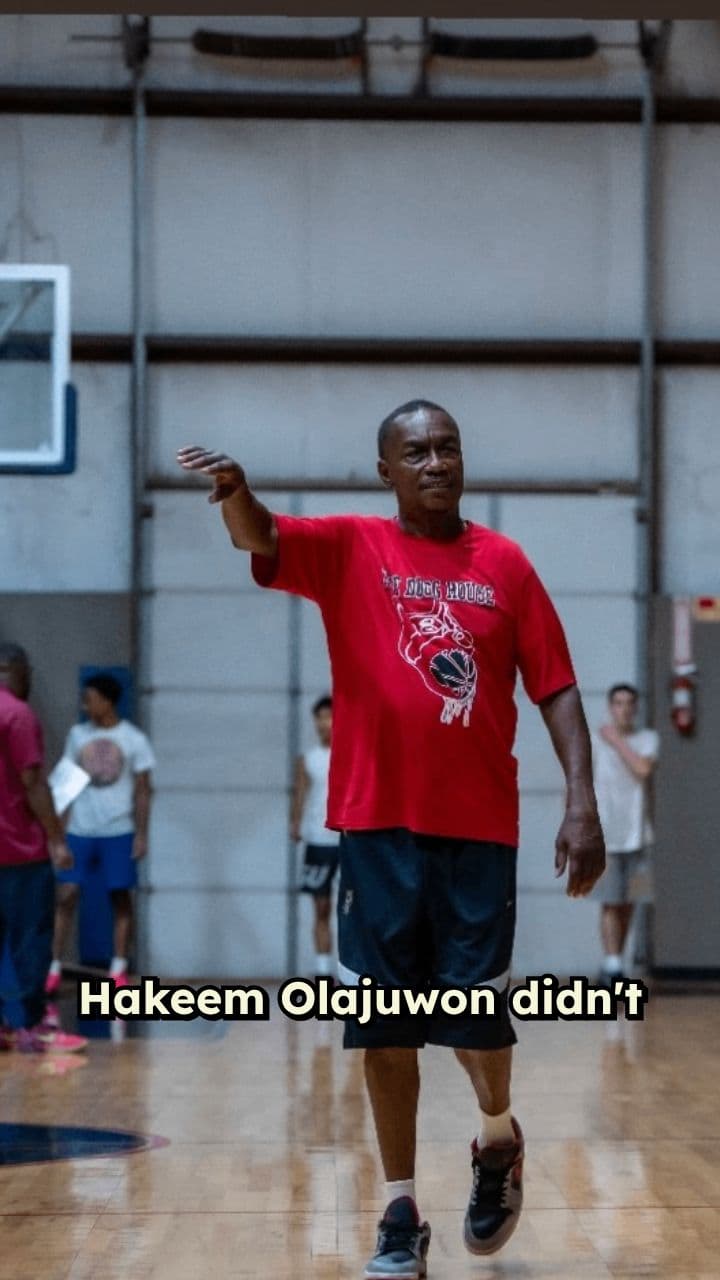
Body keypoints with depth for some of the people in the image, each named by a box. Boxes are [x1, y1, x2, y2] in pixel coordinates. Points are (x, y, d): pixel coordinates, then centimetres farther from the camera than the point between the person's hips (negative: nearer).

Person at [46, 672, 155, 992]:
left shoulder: (133, 739, -1)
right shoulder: (77, 734, 6)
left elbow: (142, 791, 1)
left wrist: (141, 834, -4)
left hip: (119, 832, -2)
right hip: (79, 830, 2)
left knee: (121, 898, 3)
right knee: (65, 896, -4)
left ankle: (119, 972, 10)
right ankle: (53, 969, -1)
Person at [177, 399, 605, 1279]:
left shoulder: (504, 563, 5)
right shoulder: (349, 548, 1)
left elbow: (555, 688, 5)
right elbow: (260, 540, -18)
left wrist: (582, 804, -7)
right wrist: (235, 491, -42)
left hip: (479, 826, 0)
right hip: (376, 823, 0)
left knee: (476, 1012, -1)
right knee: (385, 1024, 2)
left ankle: (498, 1139, 30)